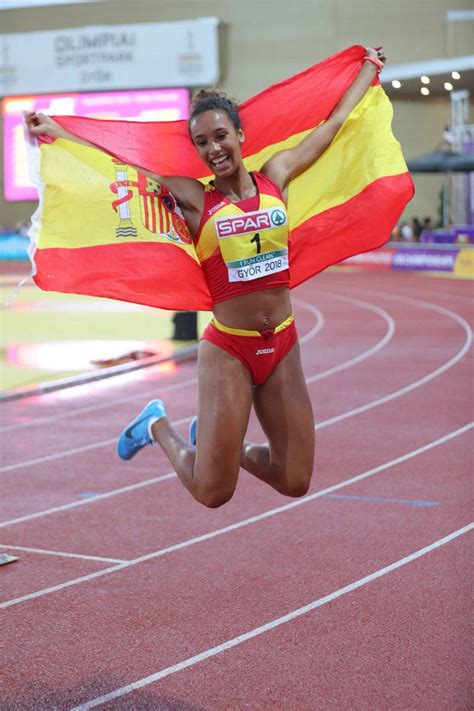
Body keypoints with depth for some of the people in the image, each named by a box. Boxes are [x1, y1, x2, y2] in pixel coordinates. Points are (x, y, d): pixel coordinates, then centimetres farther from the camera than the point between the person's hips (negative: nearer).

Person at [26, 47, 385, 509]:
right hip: (228, 350, -4)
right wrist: (55, 131, 0)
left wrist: (368, 70, 26)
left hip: (283, 346, 4)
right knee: (212, 492, -2)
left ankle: (213, 437, 31)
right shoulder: (195, 199, -4)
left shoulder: (275, 176, 5)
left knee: (294, 483, 6)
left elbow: (333, 124, 16)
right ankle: (157, 426, 27)